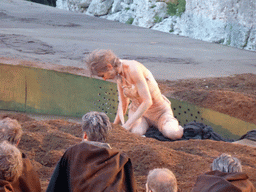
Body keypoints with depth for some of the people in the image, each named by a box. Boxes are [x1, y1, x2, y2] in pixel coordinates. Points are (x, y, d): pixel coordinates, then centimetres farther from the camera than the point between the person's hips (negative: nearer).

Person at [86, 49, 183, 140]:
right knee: (136, 132, -31)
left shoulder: (133, 69, -28)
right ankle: (145, 124, 6)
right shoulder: (118, 74, -3)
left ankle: (172, 123, 4)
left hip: (159, 111, -5)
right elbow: (123, 103, 10)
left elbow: (147, 102, -28)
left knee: (173, 134, -32)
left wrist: (127, 125, -27)